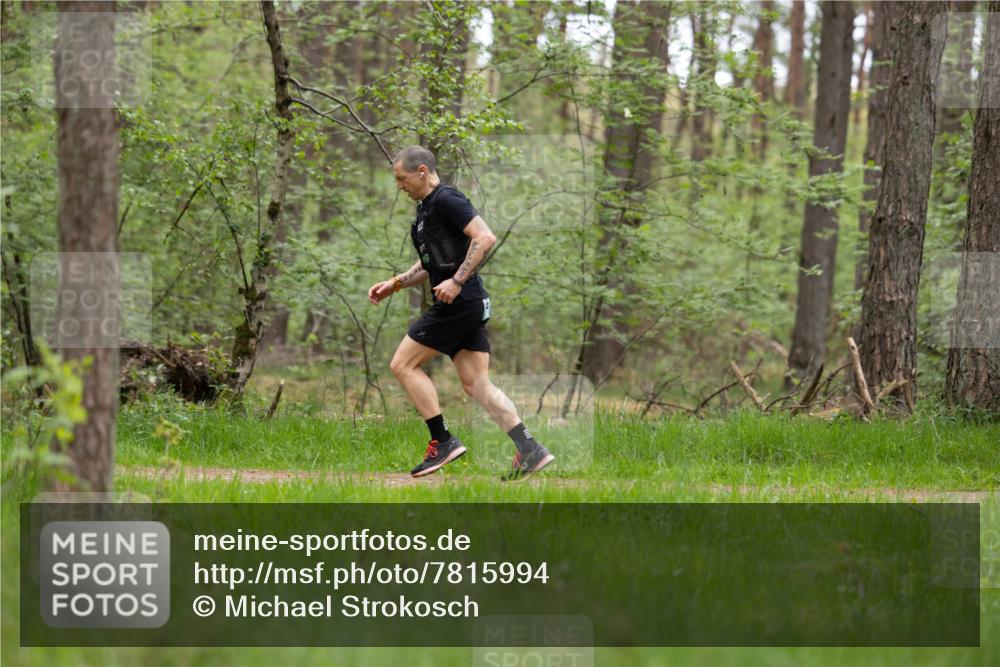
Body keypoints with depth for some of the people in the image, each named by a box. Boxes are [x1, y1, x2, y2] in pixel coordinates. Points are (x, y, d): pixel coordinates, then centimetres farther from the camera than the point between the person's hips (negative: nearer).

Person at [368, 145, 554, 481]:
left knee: (403, 365, -2)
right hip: (469, 305, 10)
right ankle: (530, 450, -4)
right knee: (476, 383, 4)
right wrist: (395, 284, 22)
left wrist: (457, 281, -25)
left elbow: (485, 238, -22)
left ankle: (443, 441, -2)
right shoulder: (426, 207, 20)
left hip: (459, 302, -10)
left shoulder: (446, 199, -11)